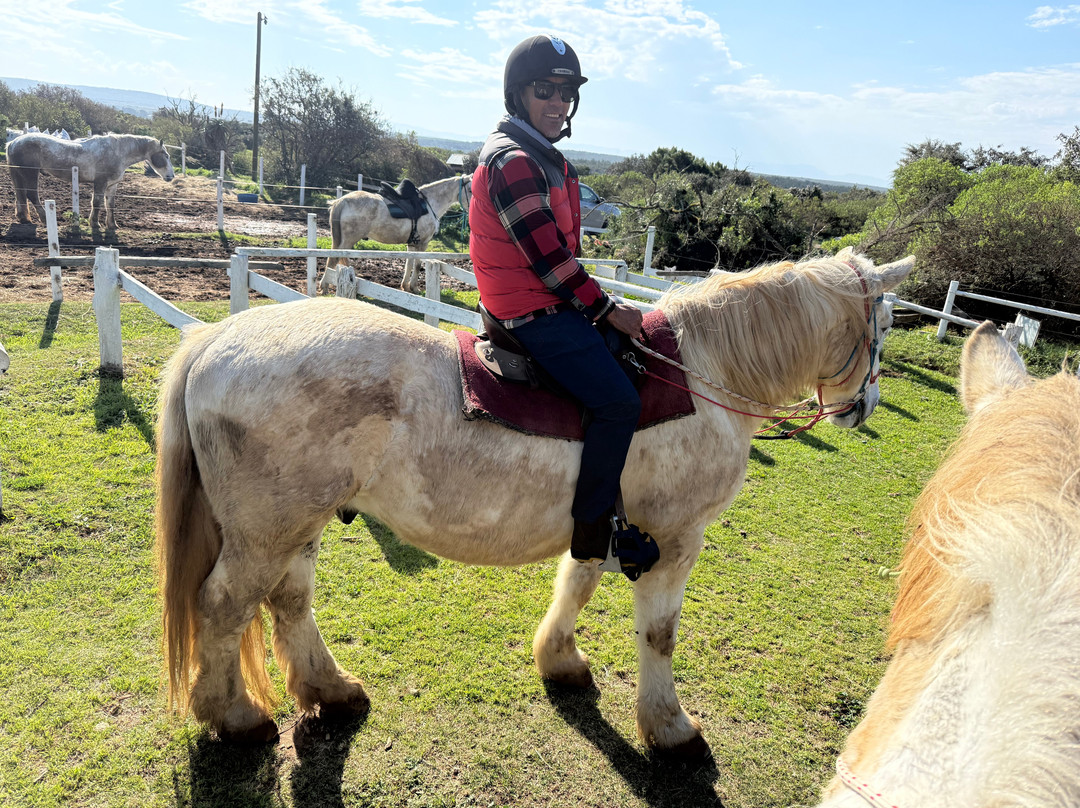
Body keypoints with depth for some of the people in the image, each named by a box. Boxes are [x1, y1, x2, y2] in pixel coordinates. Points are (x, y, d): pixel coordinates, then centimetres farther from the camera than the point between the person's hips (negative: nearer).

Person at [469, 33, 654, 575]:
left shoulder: (542, 157, 17)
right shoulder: (513, 161, -16)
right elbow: (548, 258, -21)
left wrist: (599, 306, 15)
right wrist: (608, 310, -13)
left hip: (551, 303, 11)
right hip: (533, 313, -11)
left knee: (626, 360, 20)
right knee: (619, 401, -17)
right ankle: (593, 534, -7)